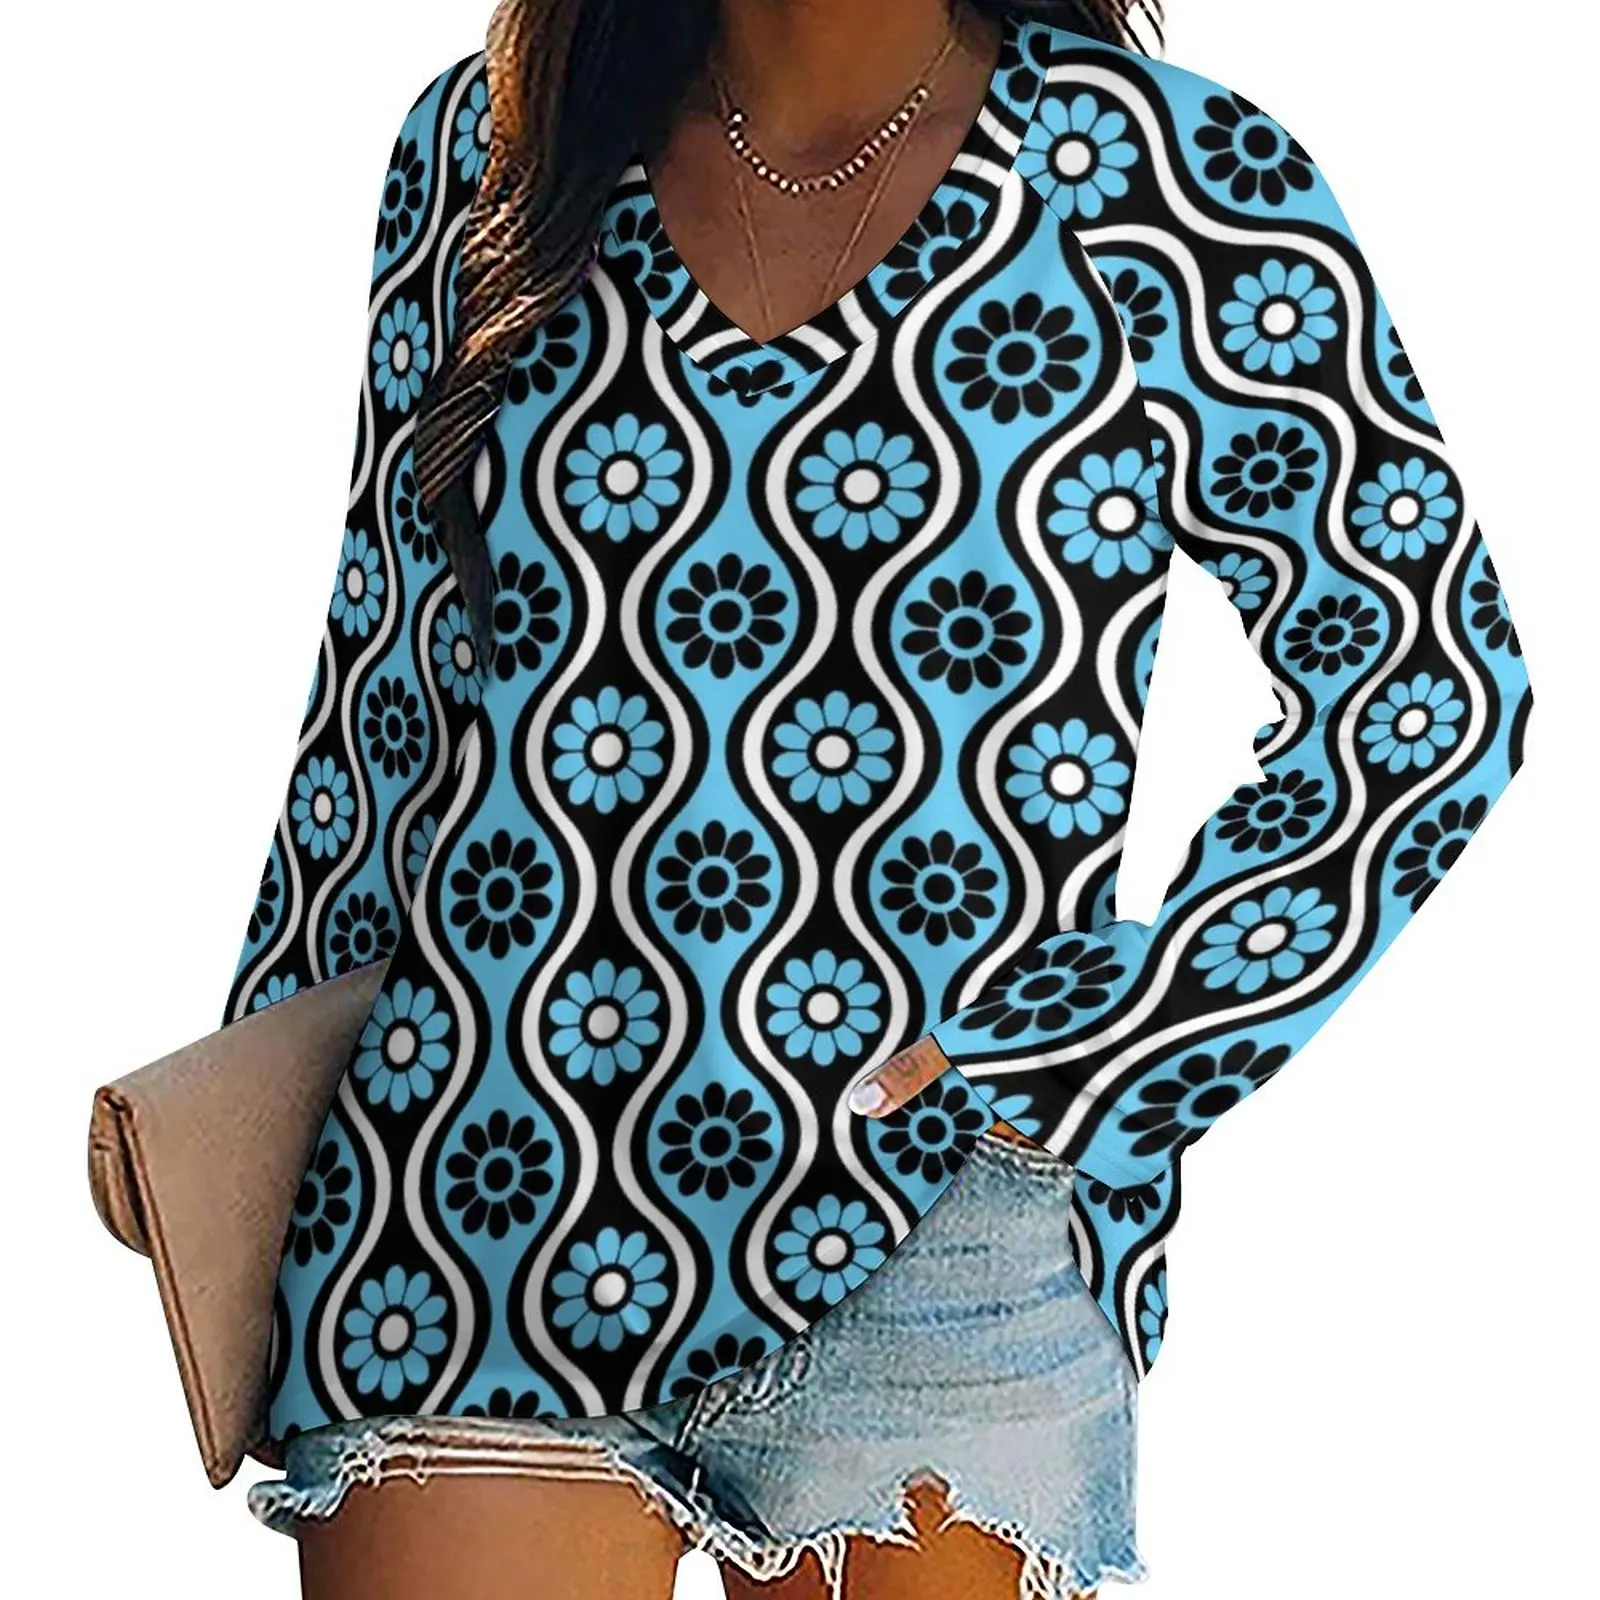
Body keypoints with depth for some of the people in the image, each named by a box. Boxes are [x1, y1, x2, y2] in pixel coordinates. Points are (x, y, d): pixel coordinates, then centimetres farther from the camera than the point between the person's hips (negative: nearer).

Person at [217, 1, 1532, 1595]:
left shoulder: (1166, 179, -3)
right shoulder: (482, 142, 6)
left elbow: (1426, 693, -1)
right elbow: (381, 684, 13)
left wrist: (1058, 1072, -9)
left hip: (939, 1227, -1)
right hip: (465, 1214, 2)